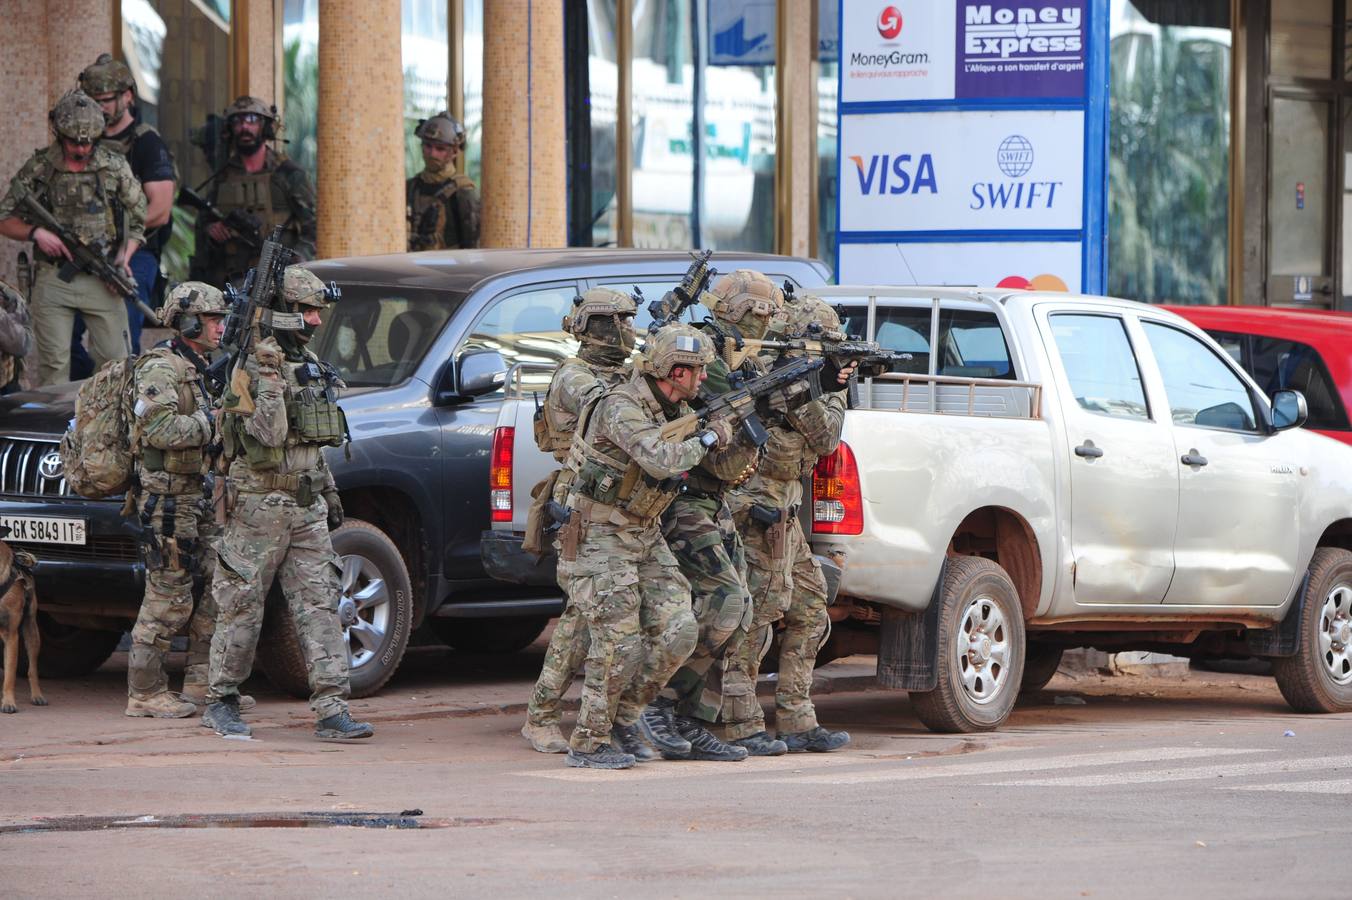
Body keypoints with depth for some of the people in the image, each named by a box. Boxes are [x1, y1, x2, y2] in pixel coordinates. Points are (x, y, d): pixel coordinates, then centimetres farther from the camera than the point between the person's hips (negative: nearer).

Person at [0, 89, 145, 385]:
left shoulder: (115, 167, 3)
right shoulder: (37, 169, 2)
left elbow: (138, 219, 10)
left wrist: (124, 258, -5)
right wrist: (35, 233, -13)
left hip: (103, 282, 0)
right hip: (53, 280, 0)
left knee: (116, 361, -1)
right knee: (54, 365, 0)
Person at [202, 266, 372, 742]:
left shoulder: (310, 365, 14)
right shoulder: (253, 368, -11)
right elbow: (267, 435, -23)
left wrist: (329, 493, 23)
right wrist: (269, 376, -29)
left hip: (307, 505, 7)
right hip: (260, 504, -7)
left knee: (320, 604, -1)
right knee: (242, 606, 2)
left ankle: (332, 709, -6)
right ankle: (221, 702, 15)